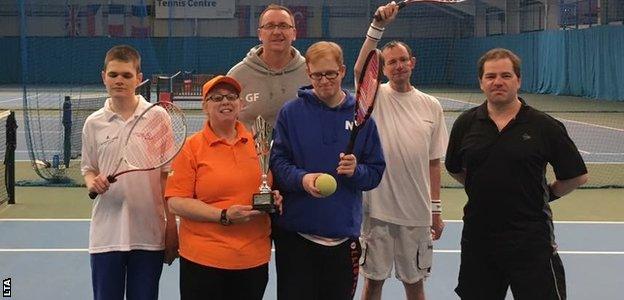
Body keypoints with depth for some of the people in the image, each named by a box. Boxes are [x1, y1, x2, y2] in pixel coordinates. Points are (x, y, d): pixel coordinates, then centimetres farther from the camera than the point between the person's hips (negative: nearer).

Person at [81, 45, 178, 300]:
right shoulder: (93, 123, 4)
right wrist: (92, 183, -9)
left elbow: (167, 174, 1)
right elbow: (88, 168, 15)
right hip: (106, 235, 2)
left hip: (150, 235, -1)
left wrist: (171, 227, -2)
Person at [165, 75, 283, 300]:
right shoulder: (191, 147, -4)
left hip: (255, 258, 4)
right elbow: (175, 202, -9)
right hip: (204, 260, -4)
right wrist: (224, 216, -16)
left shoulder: (257, 142, 8)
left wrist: (274, 198, -1)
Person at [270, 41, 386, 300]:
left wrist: (356, 171, -16)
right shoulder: (291, 113, 1)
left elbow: (376, 172, 5)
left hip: (344, 235, 2)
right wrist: (302, 179, -23)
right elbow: (277, 162, -5)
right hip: (296, 234, -1)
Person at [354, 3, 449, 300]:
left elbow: (433, 162, 8)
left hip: (416, 211, 2)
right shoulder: (376, 97, -2)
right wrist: (378, 26, -34)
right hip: (377, 208, -2)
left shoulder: (431, 106, 5)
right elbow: (360, 70, -25)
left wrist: (436, 209, 6)